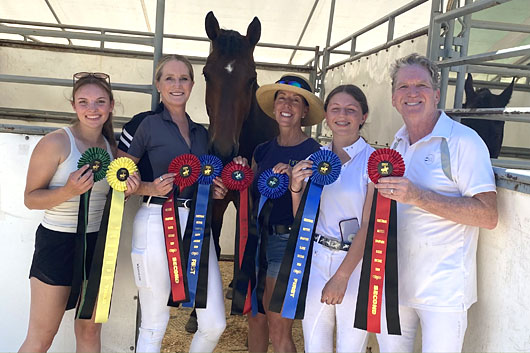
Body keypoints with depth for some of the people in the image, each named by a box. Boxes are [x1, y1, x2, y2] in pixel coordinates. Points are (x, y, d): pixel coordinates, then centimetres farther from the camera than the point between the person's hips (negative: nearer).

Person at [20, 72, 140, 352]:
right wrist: (69, 191, -27)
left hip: (98, 242, 6)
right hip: (58, 242, -5)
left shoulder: (111, 147, 6)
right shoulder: (56, 142, -12)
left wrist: (126, 191, -5)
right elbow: (31, 198, -11)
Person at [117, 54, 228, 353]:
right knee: (154, 326, 6)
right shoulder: (148, 125, -1)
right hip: (156, 223, -5)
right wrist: (152, 189, -17)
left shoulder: (201, 132, 15)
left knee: (215, 324, 5)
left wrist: (215, 191, 5)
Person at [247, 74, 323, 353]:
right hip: (257, 238, 6)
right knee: (255, 318, 17)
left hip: (290, 242, -6)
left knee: (279, 330, -1)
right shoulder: (262, 151, 9)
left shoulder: (313, 152, -9)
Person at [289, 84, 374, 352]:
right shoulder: (314, 159, 6)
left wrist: (342, 276, -16)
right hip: (317, 258, 4)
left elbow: (369, 225, -11)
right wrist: (296, 187, -8)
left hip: (357, 261, -3)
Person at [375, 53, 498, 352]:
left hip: (443, 290, -6)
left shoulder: (464, 140, -11)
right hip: (394, 283, 6)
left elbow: (488, 215, -19)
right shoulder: (398, 144, 12)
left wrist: (419, 196, -26)